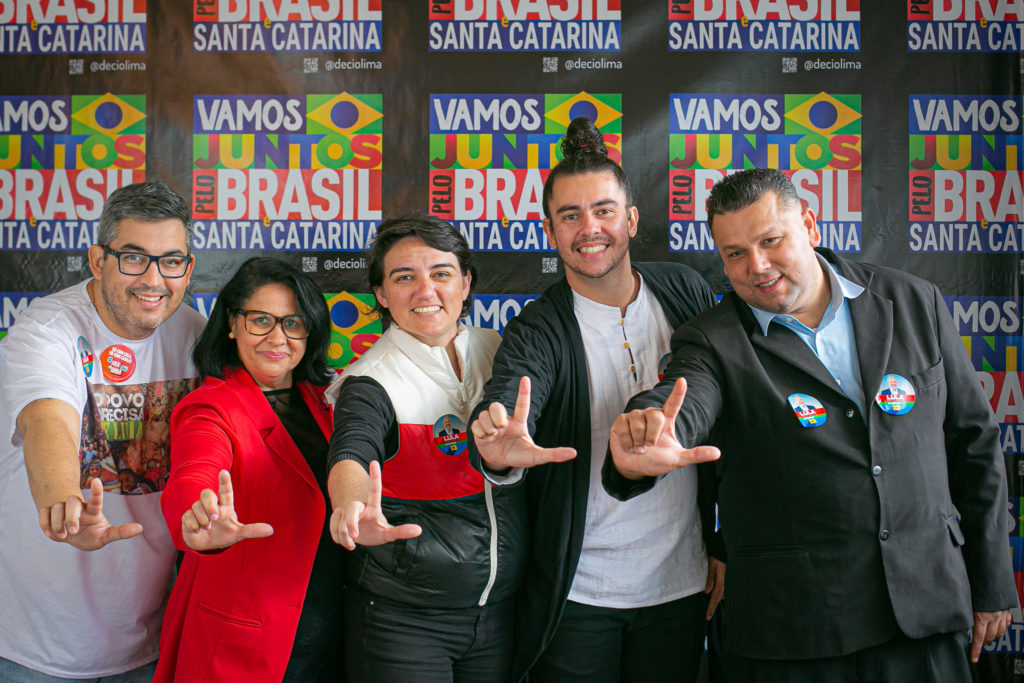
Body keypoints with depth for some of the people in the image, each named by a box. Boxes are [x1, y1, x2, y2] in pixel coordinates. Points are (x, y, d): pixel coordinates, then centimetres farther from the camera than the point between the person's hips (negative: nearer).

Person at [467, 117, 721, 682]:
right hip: (577, 595, -2)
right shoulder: (538, 331, -9)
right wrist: (500, 452, -53)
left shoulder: (684, 291, 0)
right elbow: (507, 397, -29)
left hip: (681, 584, 3)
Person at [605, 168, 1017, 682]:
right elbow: (681, 403, -27)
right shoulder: (712, 343, -5)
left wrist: (991, 584, 10)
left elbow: (973, 440, 9)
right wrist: (642, 450, -52)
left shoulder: (912, 303, 3)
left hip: (928, 612, 3)